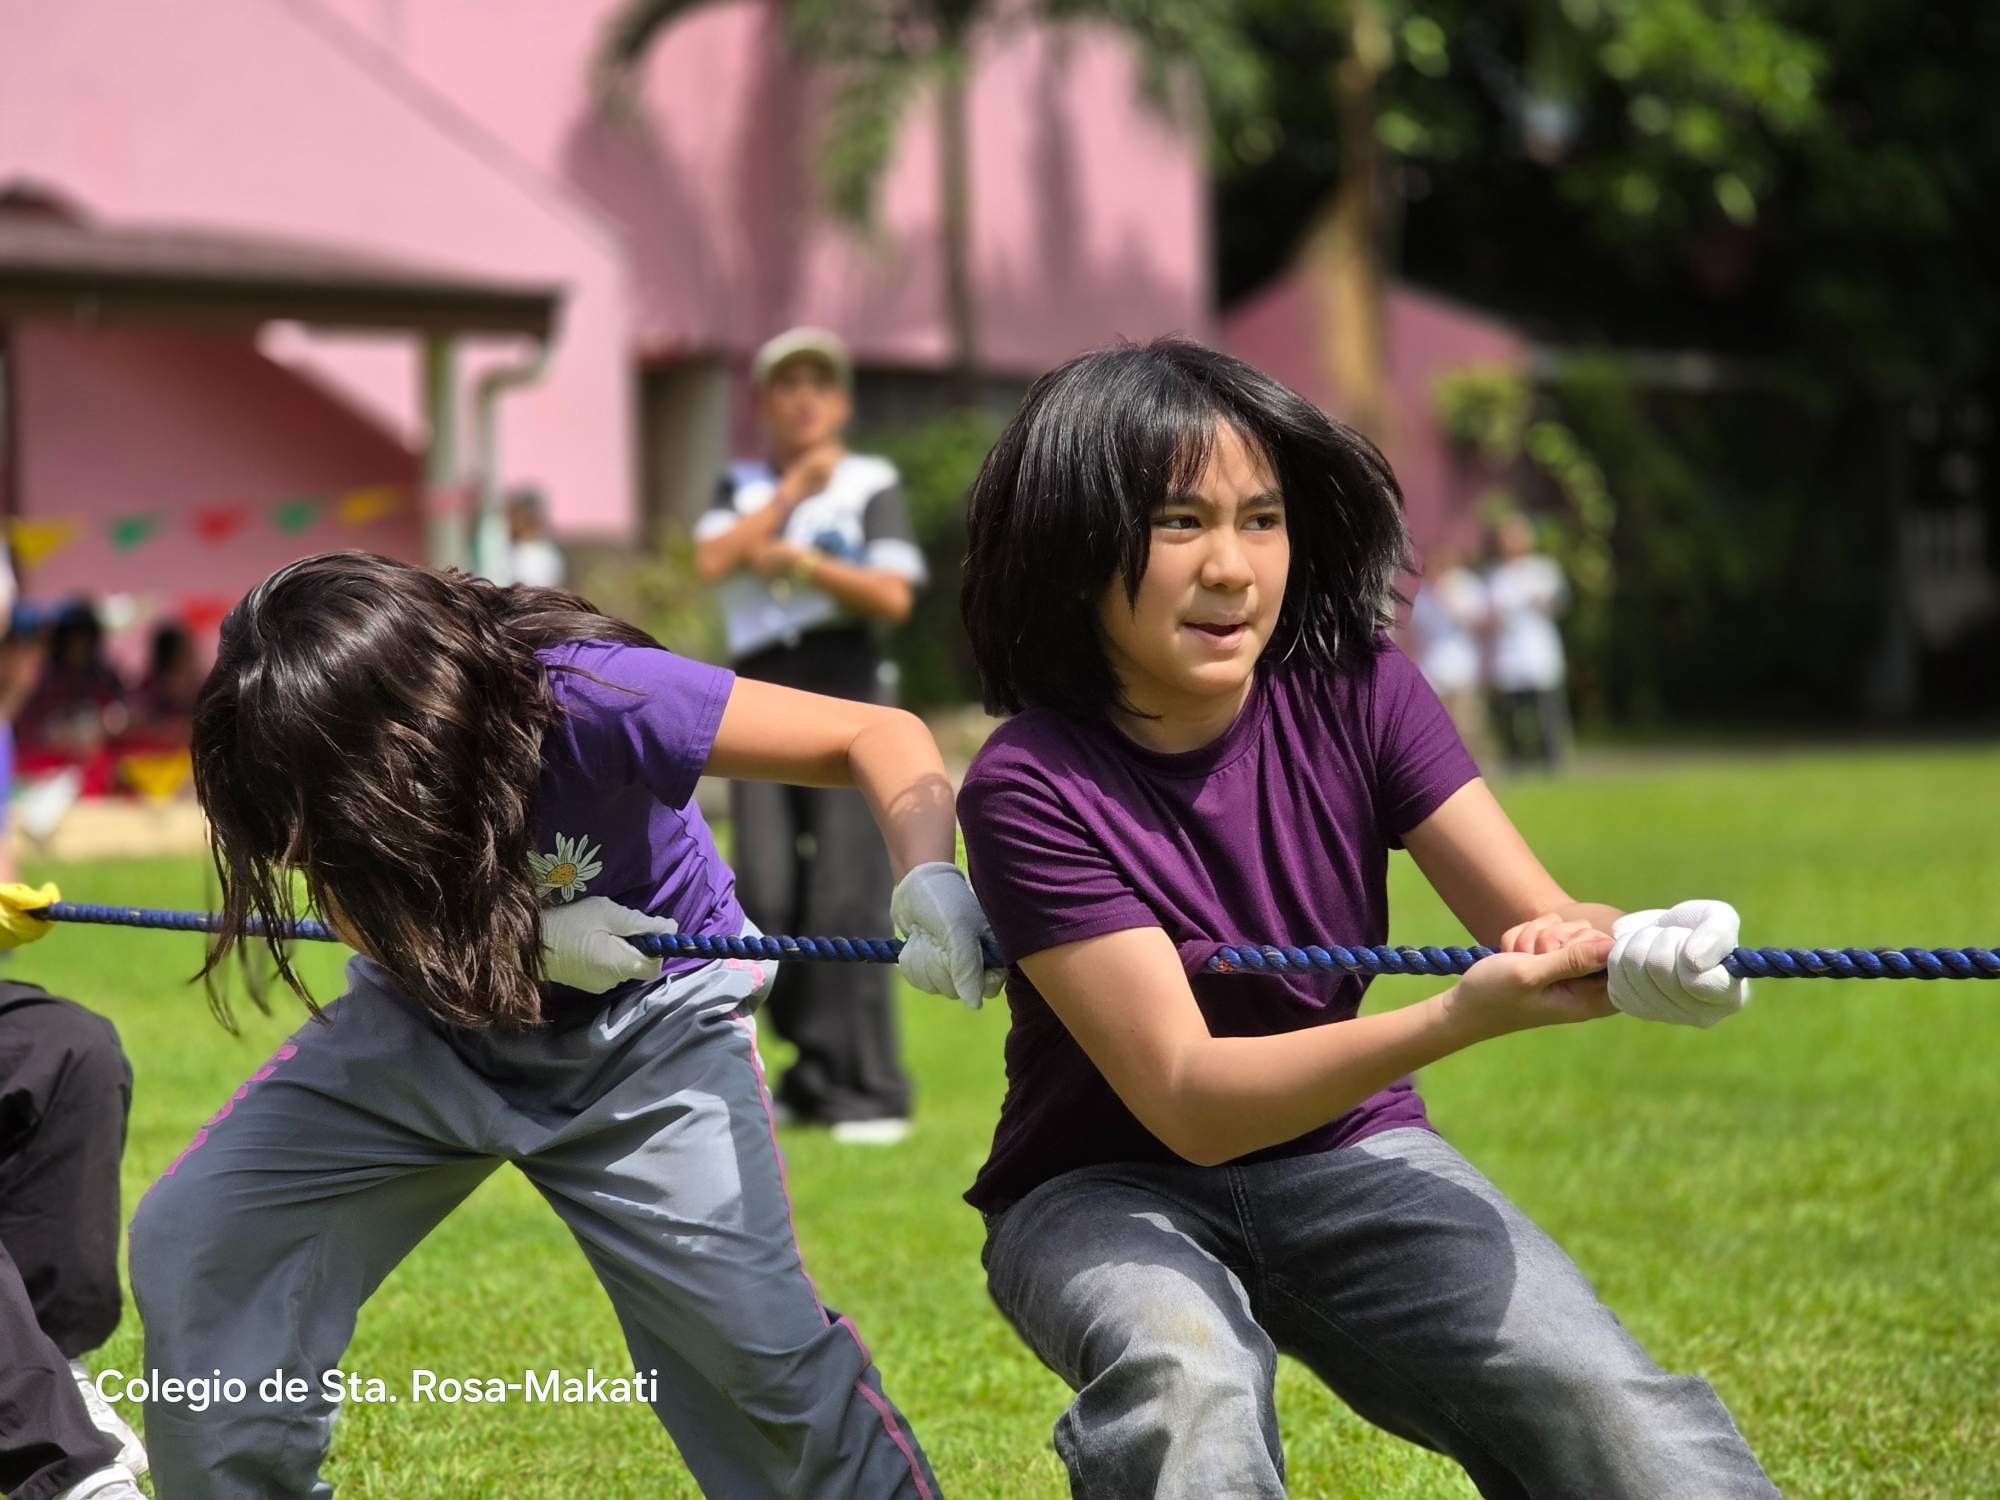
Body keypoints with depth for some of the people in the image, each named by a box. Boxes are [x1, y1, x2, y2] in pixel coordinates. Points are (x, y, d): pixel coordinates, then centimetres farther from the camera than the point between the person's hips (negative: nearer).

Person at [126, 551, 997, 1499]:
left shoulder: (593, 702, -35)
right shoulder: (309, 765, -23)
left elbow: (881, 738, -32)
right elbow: (354, 911, -7)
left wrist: (929, 879, -51)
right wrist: (515, 935, -26)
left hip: (645, 1025, -4)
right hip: (433, 1009, 4)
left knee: (753, 1338, -16)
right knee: (192, 1240, -10)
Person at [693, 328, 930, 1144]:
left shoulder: (871, 483, 6)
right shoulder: (742, 487, 16)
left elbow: (893, 596, -5)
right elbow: (713, 562, -4)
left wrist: (799, 559, -12)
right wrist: (795, 486, -4)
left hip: (844, 696, -3)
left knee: (846, 896, -8)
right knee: (766, 895, -3)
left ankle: (866, 1089, -5)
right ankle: (819, 1058, 11)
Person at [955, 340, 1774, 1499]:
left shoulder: (1355, 693, -9)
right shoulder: (1033, 791, -20)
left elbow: (1539, 918, -15)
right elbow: (1185, 1098, -26)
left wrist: (1641, 951, -41)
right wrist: (1456, 1020, -41)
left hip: (1347, 1157, 3)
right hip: (1109, 1188, -3)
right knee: (1185, 1382, -38)